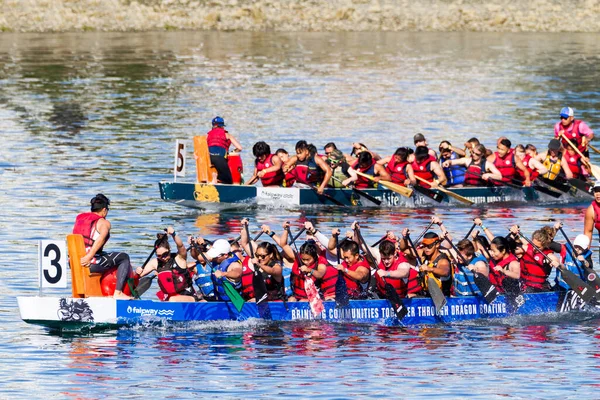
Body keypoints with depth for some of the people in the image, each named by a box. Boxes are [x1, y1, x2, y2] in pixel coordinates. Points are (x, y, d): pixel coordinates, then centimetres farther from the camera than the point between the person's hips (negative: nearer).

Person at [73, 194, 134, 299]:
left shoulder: (79, 218, 17)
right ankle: (118, 293, -1)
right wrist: (89, 257, -28)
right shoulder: (104, 223, -3)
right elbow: (101, 238, -21)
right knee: (124, 258, 9)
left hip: (74, 263, 7)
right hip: (91, 265, -7)